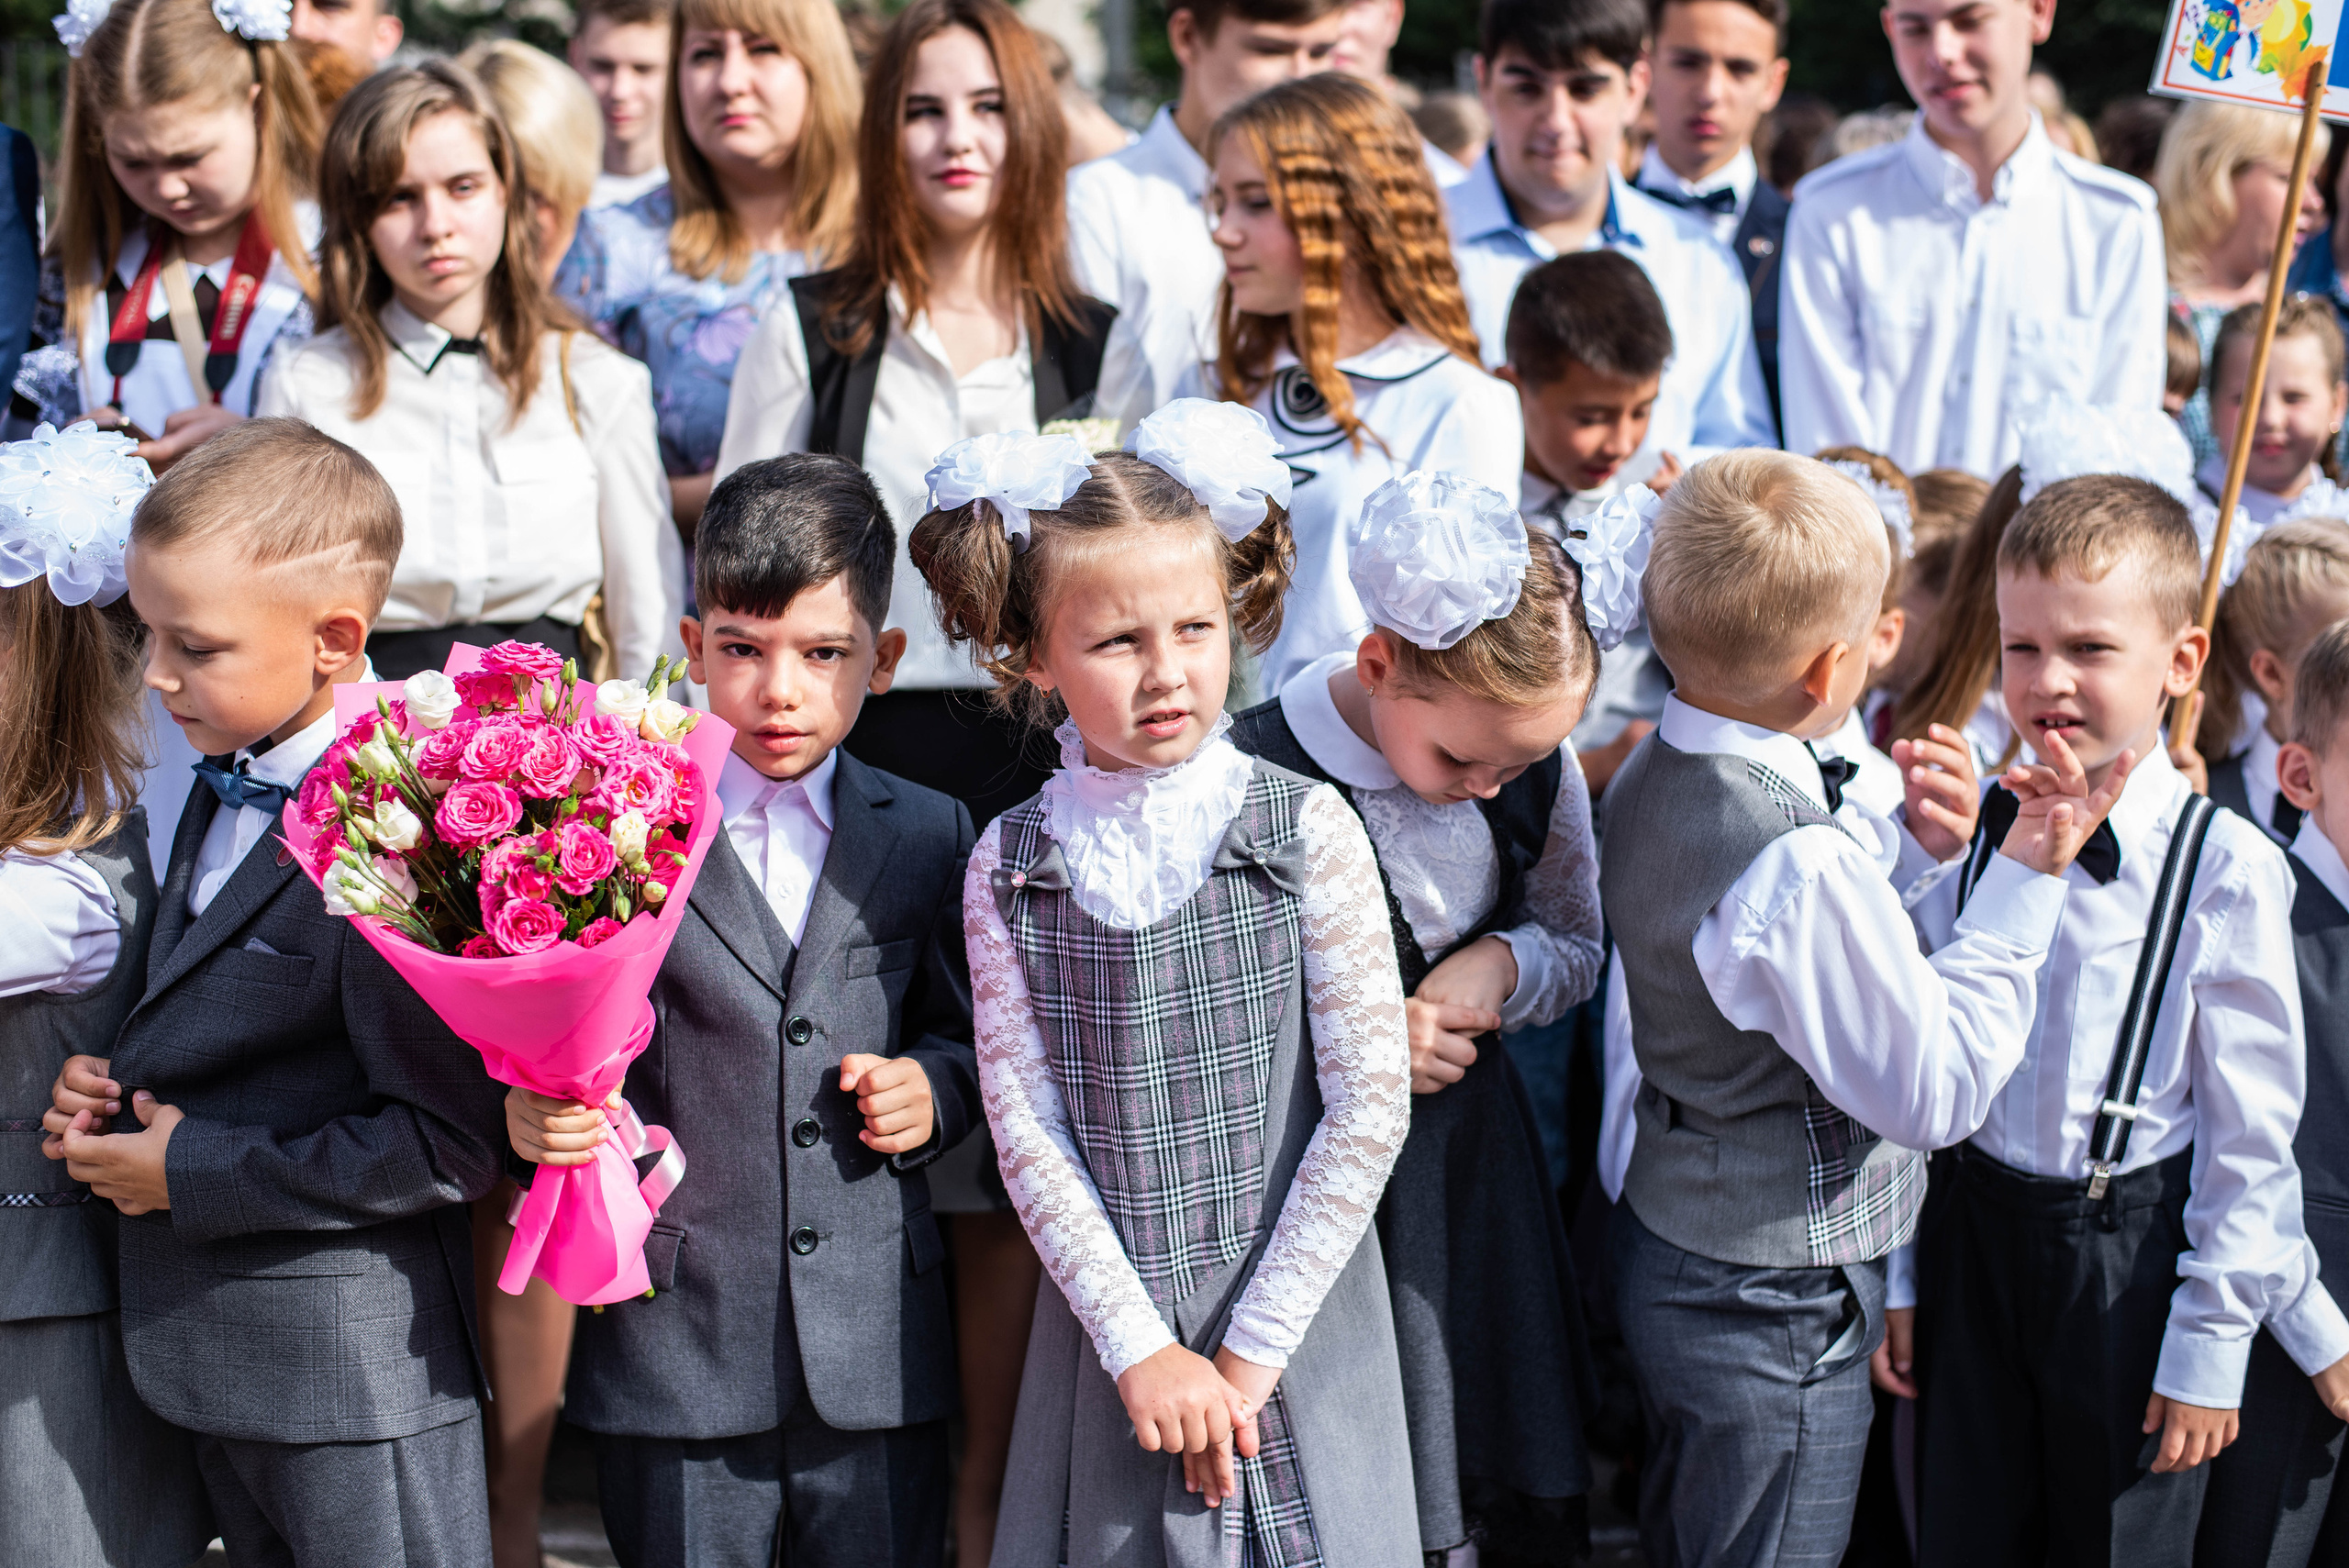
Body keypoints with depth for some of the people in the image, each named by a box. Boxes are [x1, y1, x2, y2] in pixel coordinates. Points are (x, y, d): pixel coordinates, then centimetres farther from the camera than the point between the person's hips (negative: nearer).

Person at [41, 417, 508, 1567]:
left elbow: (450, 1144, -25)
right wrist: (118, 1086, 0)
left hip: (355, 1384, -9)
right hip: (218, 1359, 9)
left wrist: (192, 1174, -19)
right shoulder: (224, 790, 7)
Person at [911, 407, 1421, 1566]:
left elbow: (1371, 1104, -7)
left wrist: (1250, 1350, -9)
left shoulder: (1309, 831, -6)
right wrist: (1139, 1347, -10)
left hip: (1294, 1327, -1)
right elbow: (1026, 1125, -3)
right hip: (1108, 1329, 1)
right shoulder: (1010, 868, -1)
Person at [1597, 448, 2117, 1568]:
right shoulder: (1802, 865, -32)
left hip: (1663, 1239, 9)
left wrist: (1909, 844, -3)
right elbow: (1938, 1093, -23)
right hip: (1779, 1310, -9)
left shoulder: (1649, 783, -3)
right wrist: (2026, 880, -19)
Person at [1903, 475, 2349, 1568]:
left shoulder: (2224, 867, -13)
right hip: (1974, 1225, 3)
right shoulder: (1973, 835, 0)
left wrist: (2211, 1339, -9)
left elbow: (2251, 1126, -9)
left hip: (2130, 1253, -3)